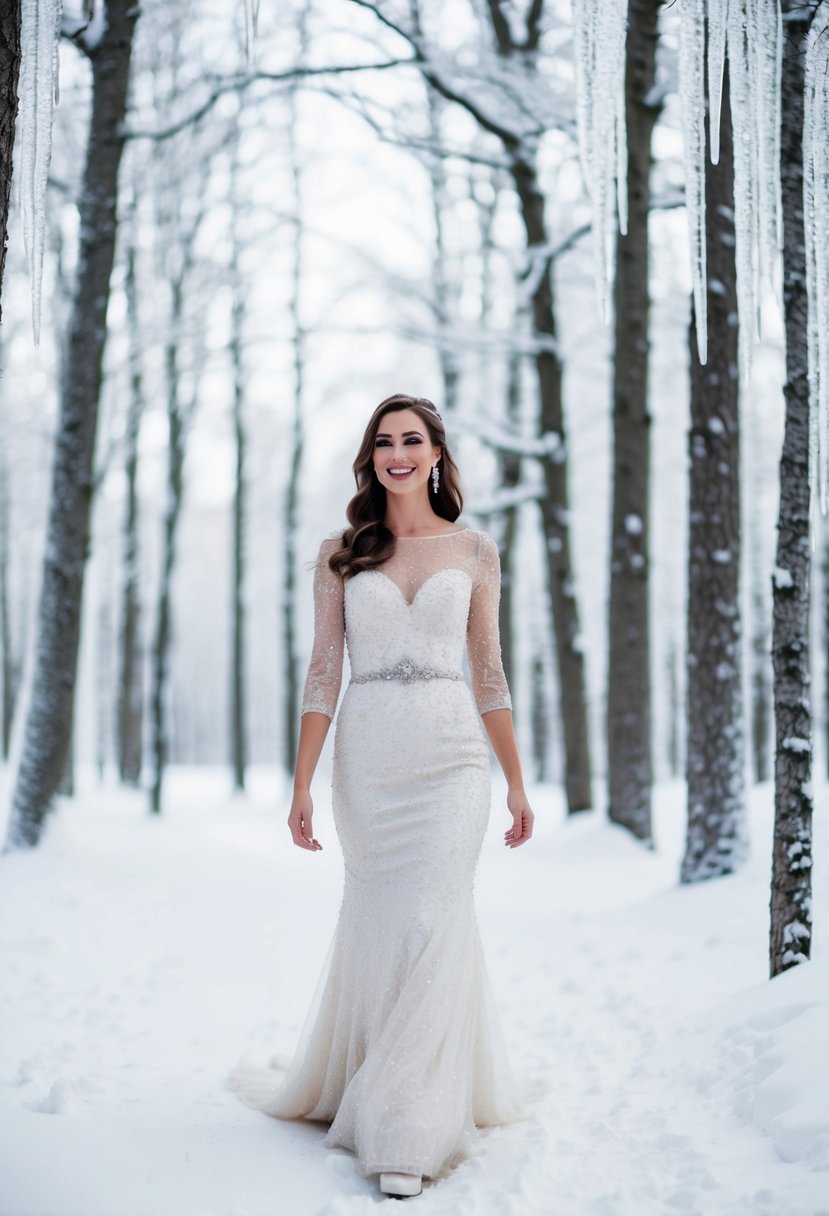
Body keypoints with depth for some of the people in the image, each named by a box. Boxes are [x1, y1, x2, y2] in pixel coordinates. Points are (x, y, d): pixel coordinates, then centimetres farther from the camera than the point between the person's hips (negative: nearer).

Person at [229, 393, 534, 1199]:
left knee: (430, 926, -8)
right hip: (365, 757, 1)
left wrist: (516, 782, 7)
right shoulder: (341, 553, 7)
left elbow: (488, 673, 9)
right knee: (377, 924, 8)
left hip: (449, 755, -1)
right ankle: (373, 1083, 33)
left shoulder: (474, 551, 6)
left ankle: (408, 1135, -2)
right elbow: (323, 671, 4)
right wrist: (302, 784, -2)